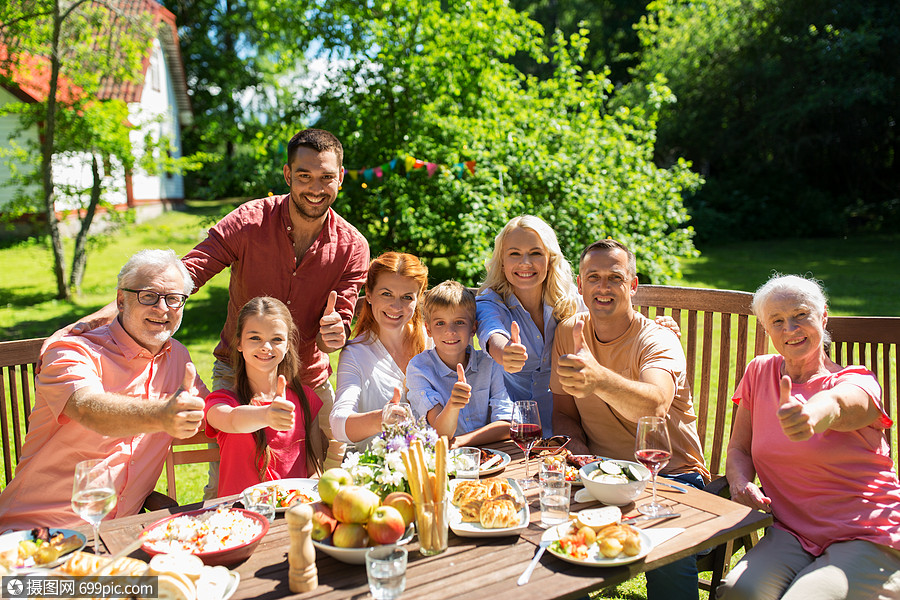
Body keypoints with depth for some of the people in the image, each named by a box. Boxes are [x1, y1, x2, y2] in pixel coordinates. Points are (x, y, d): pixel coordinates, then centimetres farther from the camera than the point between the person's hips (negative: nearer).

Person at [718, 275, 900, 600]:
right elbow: (739, 449, 11)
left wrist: (809, 417, -57)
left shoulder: (857, 383, -6)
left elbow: (836, 404, -32)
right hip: (790, 533, 3)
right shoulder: (759, 372, 7)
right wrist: (741, 482, -13)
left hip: (867, 538, -2)